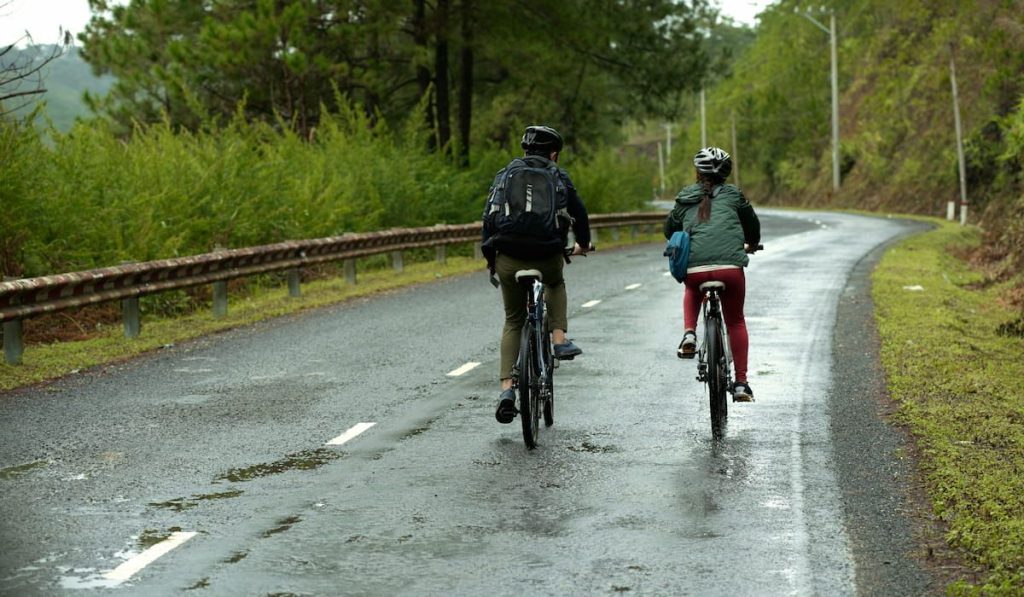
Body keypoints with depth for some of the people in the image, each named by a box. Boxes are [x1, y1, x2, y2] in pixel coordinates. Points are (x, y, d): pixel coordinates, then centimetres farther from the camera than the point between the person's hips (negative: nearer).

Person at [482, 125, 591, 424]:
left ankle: (507, 388, 5)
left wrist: (489, 254, 21)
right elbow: (579, 212, 19)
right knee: (556, 284, 37)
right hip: (548, 258, -1)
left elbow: (489, 216, 10)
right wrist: (582, 243, 38)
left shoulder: (505, 174, 14)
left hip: (509, 259, 1)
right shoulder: (559, 177, 12)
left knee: (513, 322, 17)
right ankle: (560, 340, 18)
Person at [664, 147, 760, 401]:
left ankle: (689, 333, 13)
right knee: (736, 322, 19)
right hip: (730, 267, -1)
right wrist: (751, 244, 46)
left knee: (692, 292, 38)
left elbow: (669, 230, 23)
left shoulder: (684, 199, 15)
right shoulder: (733, 194, 13)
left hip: (694, 269, 1)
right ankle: (741, 383, 13)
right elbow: (752, 224, 24)